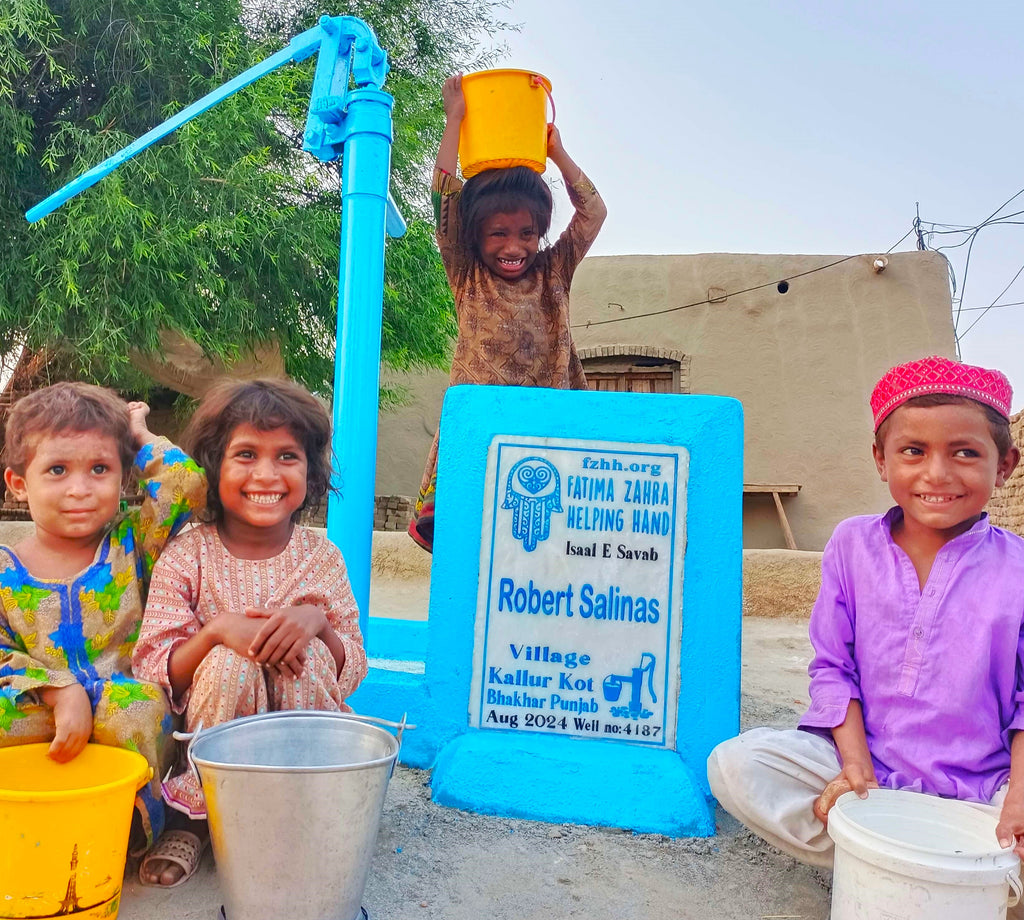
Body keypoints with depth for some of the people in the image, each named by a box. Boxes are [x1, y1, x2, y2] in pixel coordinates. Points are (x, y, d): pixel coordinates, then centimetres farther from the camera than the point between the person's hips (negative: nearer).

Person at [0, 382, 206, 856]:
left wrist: (141, 437, 7)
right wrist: (61, 693, -20)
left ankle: (139, 824, -10)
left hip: (126, 716, 0)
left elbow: (187, 485, -8)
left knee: (141, 705, -33)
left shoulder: (130, 544, 5)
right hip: (42, 720, 0)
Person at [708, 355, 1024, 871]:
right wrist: (856, 763, -11)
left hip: (978, 786, -1)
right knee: (734, 765, -20)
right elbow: (832, 667, 0)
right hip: (860, 759, 1)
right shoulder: (852, 544, -2)